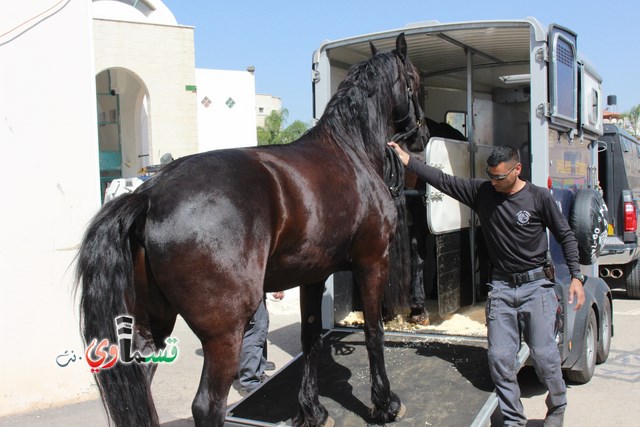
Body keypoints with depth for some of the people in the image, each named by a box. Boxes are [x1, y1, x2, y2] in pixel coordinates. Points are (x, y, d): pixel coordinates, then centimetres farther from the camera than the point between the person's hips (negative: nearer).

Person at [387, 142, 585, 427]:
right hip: (501, 286, 3)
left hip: (536, 285, -2)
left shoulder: (539, 197, -6)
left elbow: (566, 236, 1)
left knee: (544, 354, -2)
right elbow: (443, 180, -1)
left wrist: (576, 276, -6)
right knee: (500, 357, 1)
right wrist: (406, 159, -6)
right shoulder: (481, 192, 1)